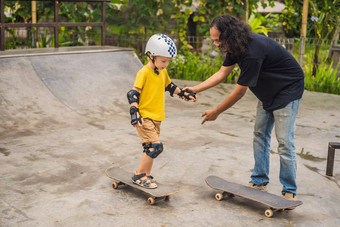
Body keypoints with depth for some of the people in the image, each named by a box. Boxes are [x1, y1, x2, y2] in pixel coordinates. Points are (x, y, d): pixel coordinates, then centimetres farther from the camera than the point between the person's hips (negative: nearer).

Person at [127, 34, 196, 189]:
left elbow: (170, 86, 29)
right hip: (144, 117, -8)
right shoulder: (144, 72, -14)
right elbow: (133, 93, -18)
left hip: (156, 117, 8)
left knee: (151, 147, 13)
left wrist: (184, 93, 32)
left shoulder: (163, 72, 10)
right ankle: (139, 175, -1)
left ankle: (146, 176, 26)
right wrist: (135, 112, -27)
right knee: (155, 146, -16)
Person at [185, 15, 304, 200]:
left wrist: (216, 112, -14)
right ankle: (259, 182, 19)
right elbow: (222, 73, 4)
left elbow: (239, 92, -27)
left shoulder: (252, 53, -34)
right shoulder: (236, 46, -5)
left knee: (284, 141, -10)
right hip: (268, 92, 10)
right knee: (260, 135, 10)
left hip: (288, 90, -10)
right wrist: (195, 89, -5)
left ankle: (289, 192, 1)